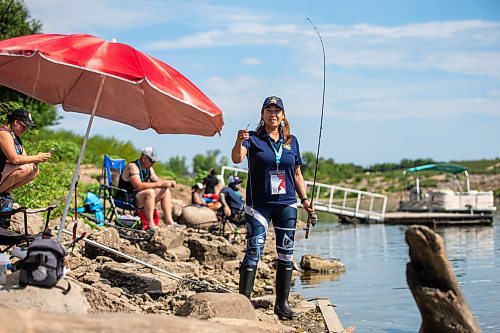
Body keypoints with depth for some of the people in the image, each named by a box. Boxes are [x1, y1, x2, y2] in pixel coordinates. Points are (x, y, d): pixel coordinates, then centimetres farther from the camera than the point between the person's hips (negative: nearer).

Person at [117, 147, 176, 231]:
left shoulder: (148, 169, 9)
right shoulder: (133, 167, -20)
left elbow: (157, 180, 17)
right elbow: (138, 186, -32)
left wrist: (169, 182, -5)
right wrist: (159, 184, -29)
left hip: (140, 197, 10)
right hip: (125, 199, -9)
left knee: (165, 191, 4)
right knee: (150, 192, -34)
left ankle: (169, 220, -1)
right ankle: (150, 224, -34)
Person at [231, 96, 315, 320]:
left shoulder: (291, 141, 11)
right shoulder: (253, 139, -1)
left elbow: (297, 175, 16)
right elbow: (237, 158, -19)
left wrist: (304, 199, 7)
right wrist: (239, 142, -40)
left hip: (286, 204, 4)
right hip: (259, 204, -4)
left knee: (286, 253, 5)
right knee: (253, 251, -10)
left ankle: (282, 303, 14)